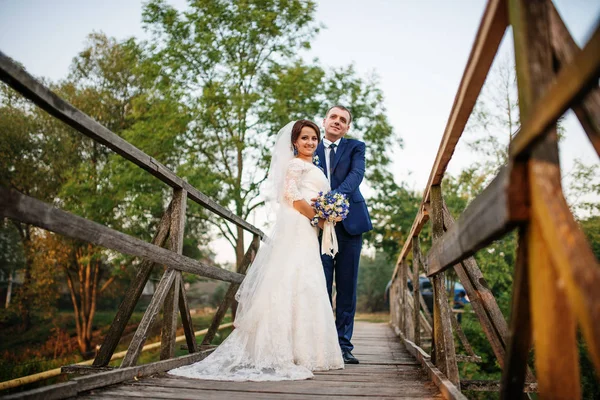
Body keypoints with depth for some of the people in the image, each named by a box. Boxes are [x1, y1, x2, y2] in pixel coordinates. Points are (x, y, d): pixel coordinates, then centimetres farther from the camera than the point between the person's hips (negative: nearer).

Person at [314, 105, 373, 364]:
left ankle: (343, 345, 12)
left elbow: (356, 174, -8)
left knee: (347, 287, 4)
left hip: (349, 223, 1)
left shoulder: (356, 147, 10)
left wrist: (333, 196, -27)